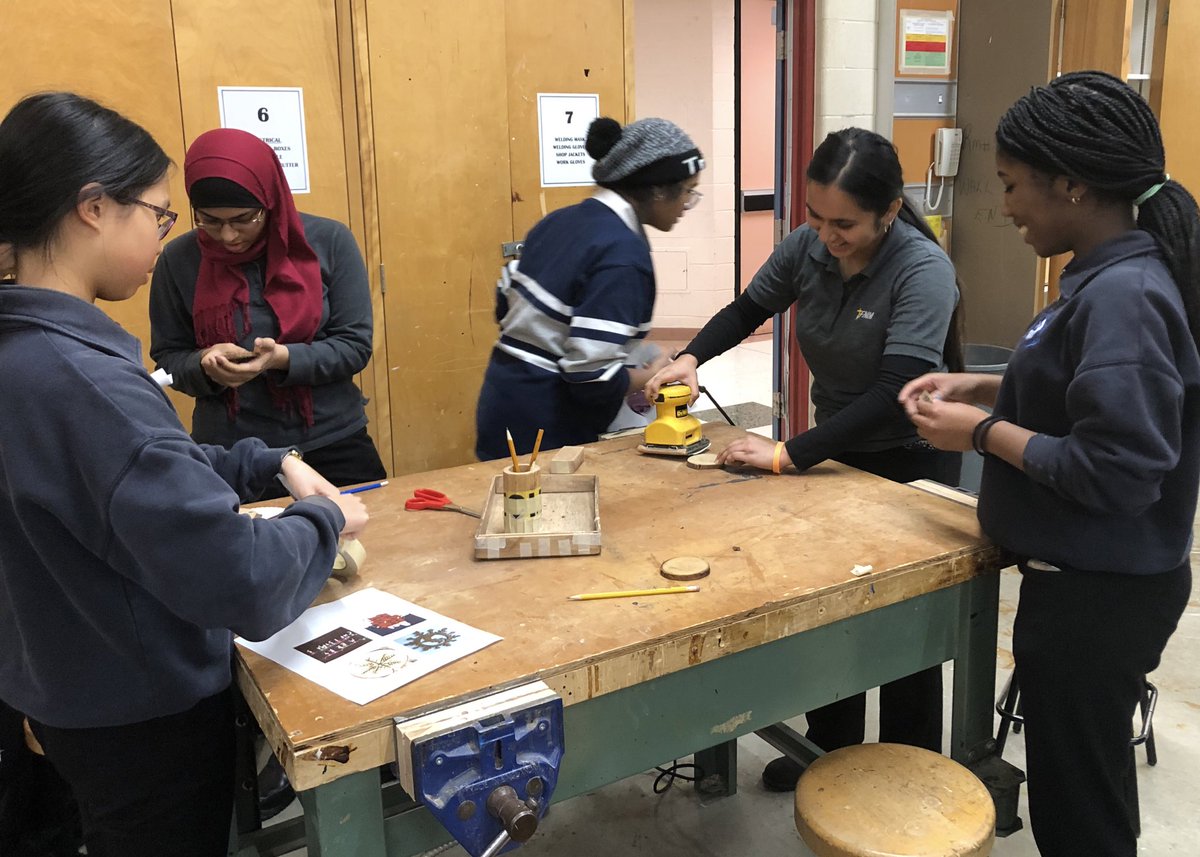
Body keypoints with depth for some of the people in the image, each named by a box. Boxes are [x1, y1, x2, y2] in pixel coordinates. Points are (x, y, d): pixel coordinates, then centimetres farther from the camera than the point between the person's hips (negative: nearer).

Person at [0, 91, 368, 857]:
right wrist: (327, 521, -16)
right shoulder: (80, 380, -33)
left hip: (74, 692, 8)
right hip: (141, 716, -8)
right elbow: (241, 582, -35)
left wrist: (269, 464, 2)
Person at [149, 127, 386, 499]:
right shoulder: (178, 259, -3)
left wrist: (285, 358, -22)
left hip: (334, 448, 0)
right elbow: (167, 357, 5)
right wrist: (204, 365, -17)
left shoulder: (329, 241, -6)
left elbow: (355, 345, -6)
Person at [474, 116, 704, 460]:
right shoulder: (623, 251, -21)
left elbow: (506, 306, 14)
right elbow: (594, 378, -25)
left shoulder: (561, 220, 5)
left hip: (505, 404, 8)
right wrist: (651, 376, -7)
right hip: (544, 432, -8)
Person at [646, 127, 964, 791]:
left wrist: (788, 454, -38)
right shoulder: (807, 246, -10)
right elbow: (748, 309, 7)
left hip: (908, 462, -5)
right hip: (837, 448, 6)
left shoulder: (924, 271, -26)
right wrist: (692, 356, -11)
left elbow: (895, 395, -35)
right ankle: (830, 752, 35)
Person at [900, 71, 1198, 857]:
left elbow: (1115, 471, -29)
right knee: (1086, 781, 27)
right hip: (1094, 581, 9)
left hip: (1099, 594, -9)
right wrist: (988, 388, 6)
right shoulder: (1118, 277, 4)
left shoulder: (1123, 297, -25)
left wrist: (984, 433, -18)